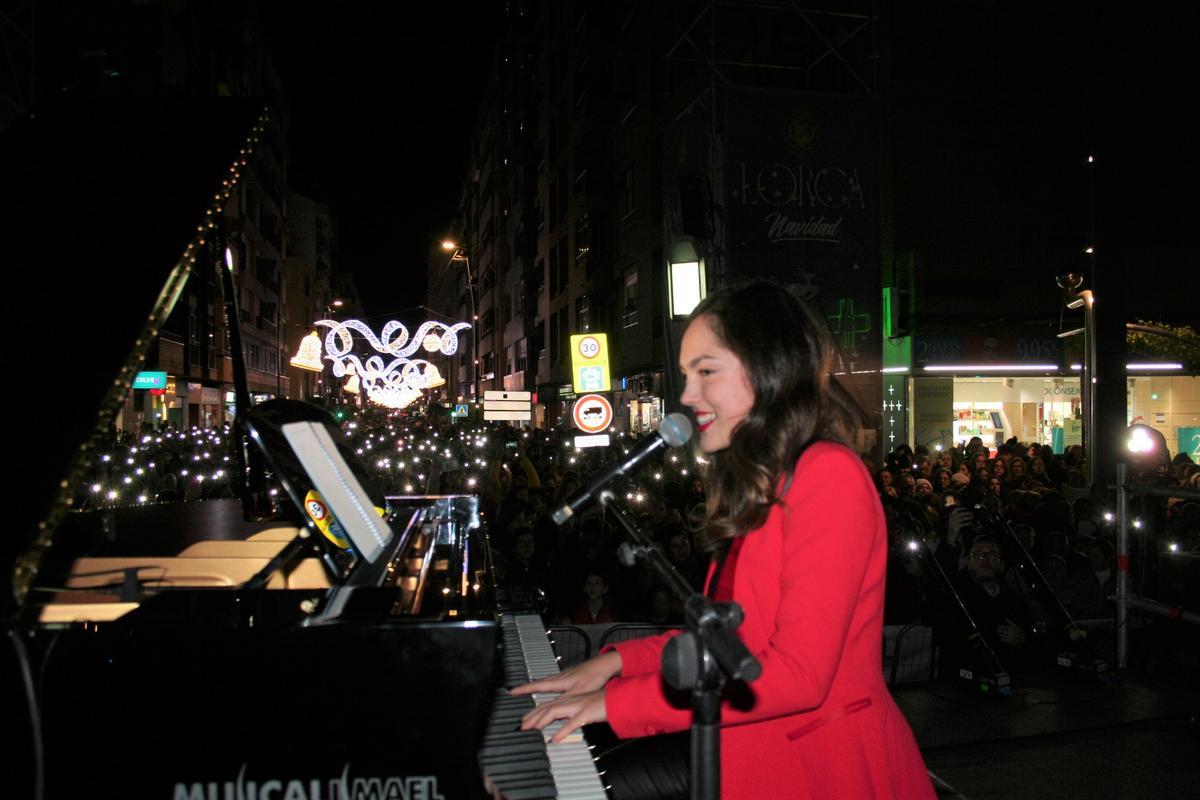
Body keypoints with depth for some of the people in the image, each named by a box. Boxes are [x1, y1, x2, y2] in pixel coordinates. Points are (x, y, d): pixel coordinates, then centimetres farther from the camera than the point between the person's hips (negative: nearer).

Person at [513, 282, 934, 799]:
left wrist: (622, 701, -18)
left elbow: (798, 675, -21)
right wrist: (617, 660, 4)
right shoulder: (760, 487, 13)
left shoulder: (829, 474, -15)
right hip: (754, 752, 7)